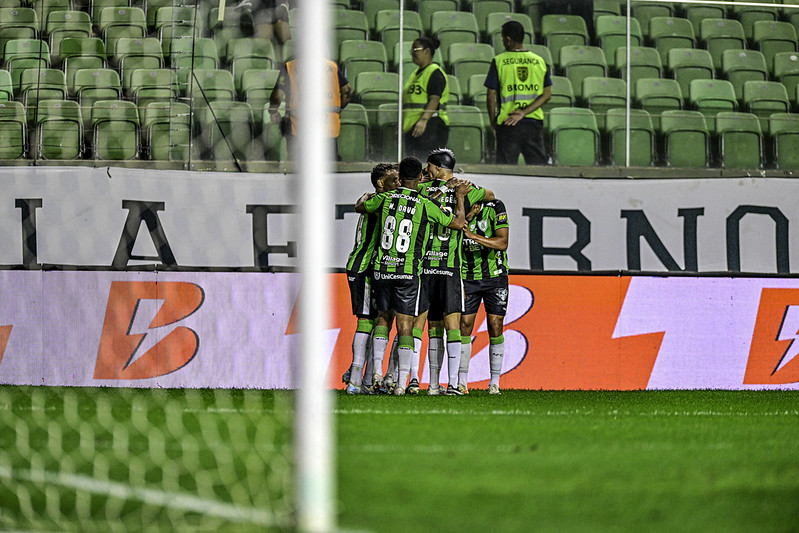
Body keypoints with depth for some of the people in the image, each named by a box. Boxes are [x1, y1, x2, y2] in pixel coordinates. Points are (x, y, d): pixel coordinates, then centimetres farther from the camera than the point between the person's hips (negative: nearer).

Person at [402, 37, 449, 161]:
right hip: (412, 128, 10)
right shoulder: (416, 73, 23)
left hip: (430, 126, -10)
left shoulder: (434, 73, -7)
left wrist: (423, 120, -30)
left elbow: (434, 100, -18)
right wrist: (401, 127, 25)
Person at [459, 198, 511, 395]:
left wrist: (473, 235, -33)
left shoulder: (495, 208, -15)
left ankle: (494, 382, 7)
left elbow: (503, 243, -23)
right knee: (464, 326, -3)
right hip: (468, 279, 2)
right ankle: (461, 382, 4)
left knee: (495, 328, -1)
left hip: (495, 277, -2)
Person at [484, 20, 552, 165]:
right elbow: (547, 94, 1)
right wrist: (524, 112, -6)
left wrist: (493, 122, 7)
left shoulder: (499, 61, -3)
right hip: (534, 123, 3)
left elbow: (491, 95, -4)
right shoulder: (539, 61, 6)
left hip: (507, 123, -3)